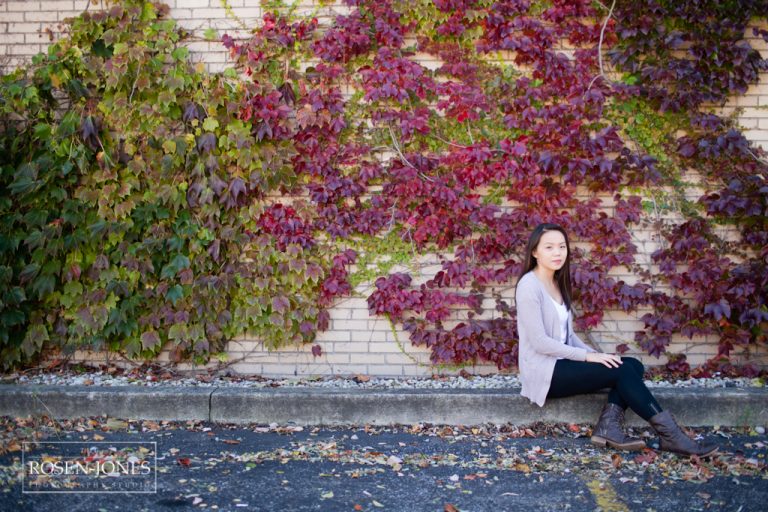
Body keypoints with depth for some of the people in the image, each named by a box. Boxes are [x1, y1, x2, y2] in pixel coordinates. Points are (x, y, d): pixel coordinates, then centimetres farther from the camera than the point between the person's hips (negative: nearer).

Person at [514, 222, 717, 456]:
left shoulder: (557, 283, 14)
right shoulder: (529, 286, -14)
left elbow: (568, 334, 14)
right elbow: (539, 342, -19)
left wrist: (594, 354, -3)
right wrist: (587, 356, -18)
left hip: (561, 363, 9)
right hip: (543, 372, -9)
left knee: (633, 365, -8)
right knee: (622, 371, -19)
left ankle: (608, 427, -20)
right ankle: (669, 435, -14)